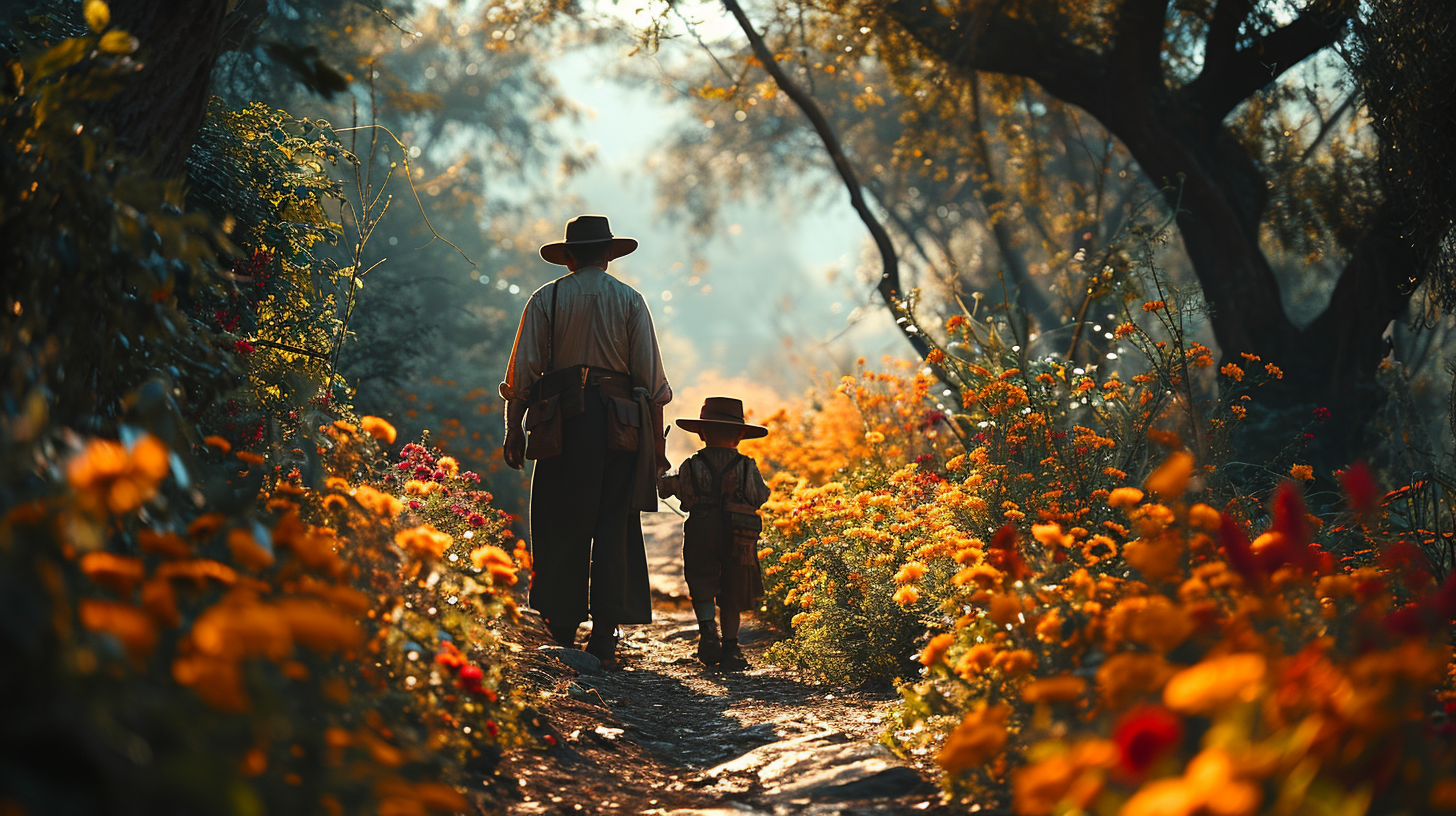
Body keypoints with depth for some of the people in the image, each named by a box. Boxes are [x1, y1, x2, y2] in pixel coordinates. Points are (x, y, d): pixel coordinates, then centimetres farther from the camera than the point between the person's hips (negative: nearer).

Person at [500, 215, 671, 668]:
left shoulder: (546, 299, 8)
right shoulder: (630, 301, 9)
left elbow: (522, 371, 2)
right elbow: (651, 378, 4)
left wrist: (514, 431, 6)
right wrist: (656, 445, 7)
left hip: (561, 421, 0)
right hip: (619, 424, 0)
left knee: (561, 528, 6)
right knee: (614, 529, 2)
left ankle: (562, 633, 7)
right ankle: (605, 636, -3)